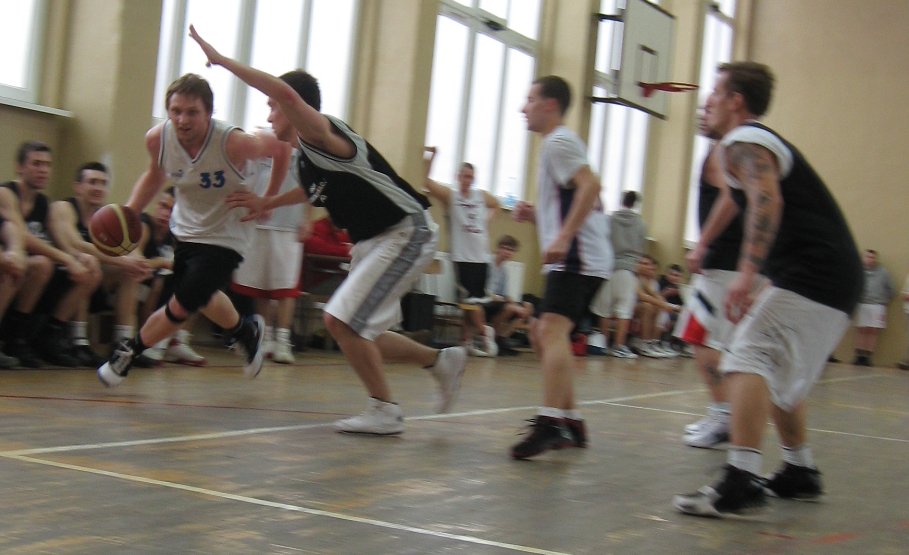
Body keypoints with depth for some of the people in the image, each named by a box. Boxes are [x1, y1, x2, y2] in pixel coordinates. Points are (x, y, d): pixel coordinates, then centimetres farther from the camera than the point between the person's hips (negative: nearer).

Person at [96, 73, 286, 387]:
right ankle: (245, 332, 52)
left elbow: (280, 146, -14)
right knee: (201, 298, 25)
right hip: (185, 229, 6)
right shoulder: (157, 138, -18)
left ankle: (127, 353, 16)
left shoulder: (233, 144, -33)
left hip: (225, 238, -6)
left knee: (181, 307, -8)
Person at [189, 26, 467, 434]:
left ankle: (385, 411, 0)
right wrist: (266, 203, 26)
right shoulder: (307, 154, 9)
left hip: (407, 234, -10)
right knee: (359, 332, 13)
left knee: (341, 320, -13)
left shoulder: (321, 135, -18)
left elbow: (287, 93, -38)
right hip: (373, 240, 10)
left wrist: (221, 60, -31)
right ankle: (442, 361, 28)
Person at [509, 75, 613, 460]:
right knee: (544, 336, 17)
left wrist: (563, 237, -28)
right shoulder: (559, 143, 25)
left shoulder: (558, 141, -6)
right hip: (575, 259, 11)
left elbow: (590, 186, -22)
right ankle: (571, 423, 20)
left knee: (552, 330, -25)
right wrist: (536, 216, 18)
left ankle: (550, 424, -38)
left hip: (577, 258, -11)